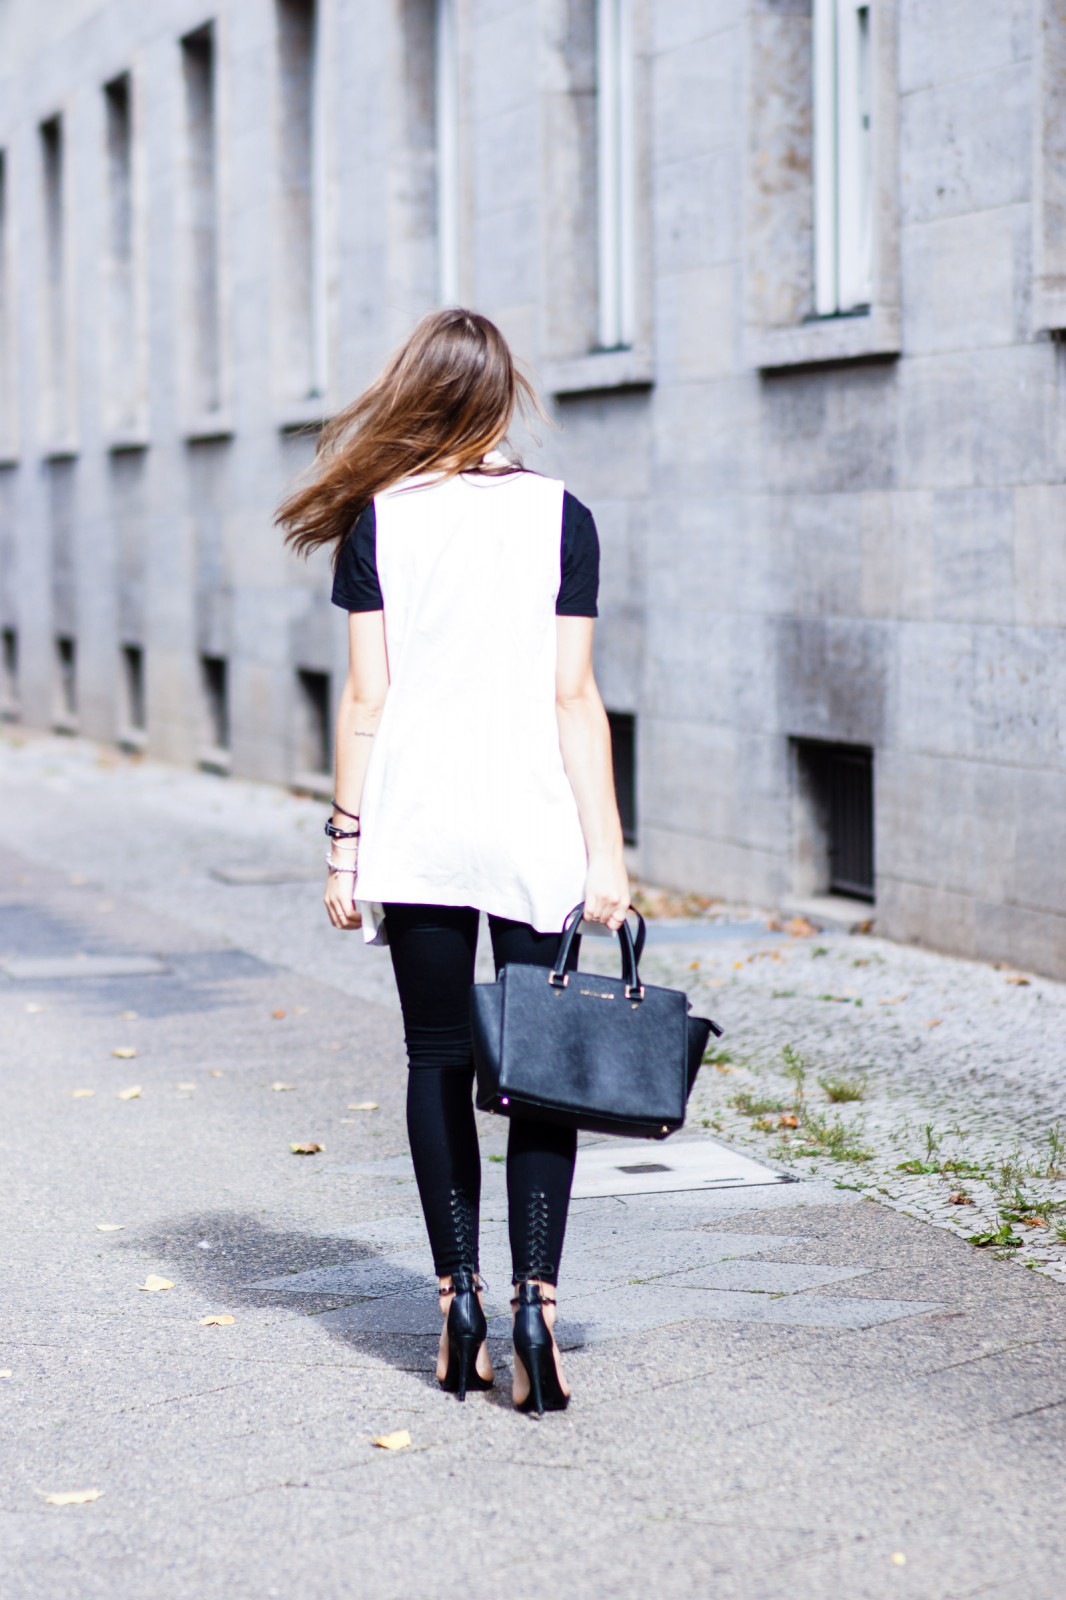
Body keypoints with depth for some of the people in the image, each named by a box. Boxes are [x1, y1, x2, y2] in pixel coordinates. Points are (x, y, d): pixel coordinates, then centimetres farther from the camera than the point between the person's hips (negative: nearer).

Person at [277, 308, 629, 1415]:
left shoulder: (377, 518, 0)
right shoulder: (559, 515, -1)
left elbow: (366, 696, -2)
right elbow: (573, 698, -4)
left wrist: (345, 839, 5)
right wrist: (606, 851, -1)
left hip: (414, 824, 1)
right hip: (532, 826, -1)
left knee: (437, 1061, 10)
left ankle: (459, 1309, 11)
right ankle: (534, 1302, -7)